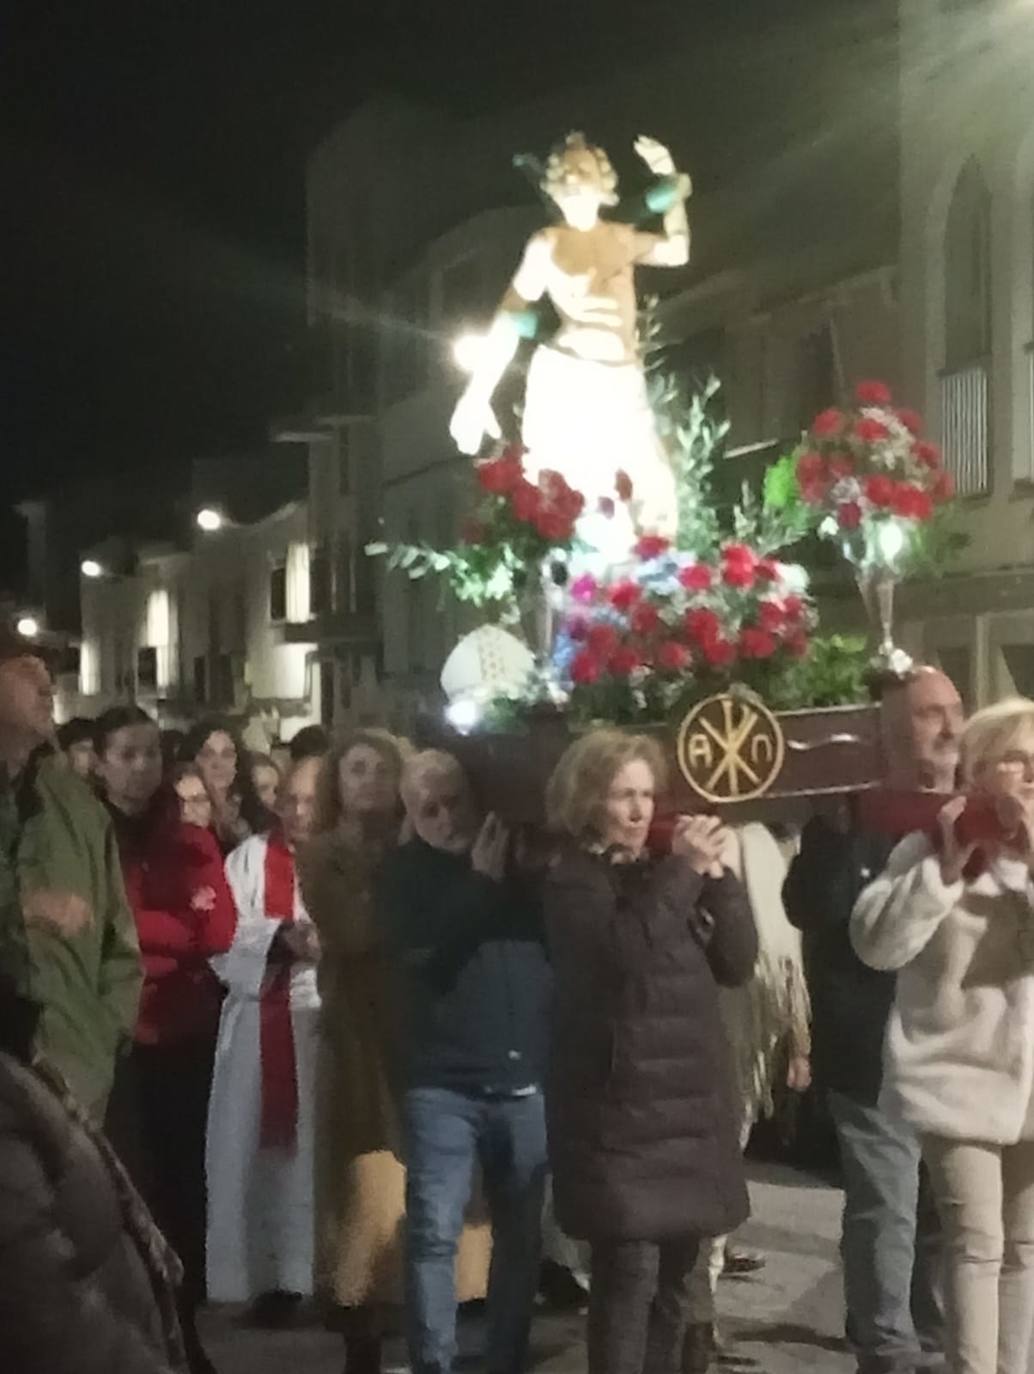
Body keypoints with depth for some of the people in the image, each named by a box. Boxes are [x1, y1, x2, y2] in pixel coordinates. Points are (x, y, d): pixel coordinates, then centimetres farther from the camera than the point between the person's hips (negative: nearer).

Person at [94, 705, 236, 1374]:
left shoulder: (191, 841, 10)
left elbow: (218, 931, -3)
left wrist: (135, 929, -10)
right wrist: (174, 930, -9)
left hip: (186, 1037, 3)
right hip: (113, 1038, -3)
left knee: (186, 1182, 8)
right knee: (128, 1186, -3)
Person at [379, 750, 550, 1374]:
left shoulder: (519, 856, 8)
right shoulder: (404, 873, 2)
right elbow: (421, 958, -14)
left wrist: (514, 872, -11)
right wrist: (480, 883, -13)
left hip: (527, 1078, 2)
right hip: (442, 1082, -2)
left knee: (522, 1234, 8)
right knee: (434, 1233, -7)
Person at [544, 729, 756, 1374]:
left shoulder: (662, 872, 13)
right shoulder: (574, 882, -5)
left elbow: (736, 963, 6)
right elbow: (626, 949, -24)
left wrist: (715, 876, -5)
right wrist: (682, 872, -21)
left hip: (691, 1101, 7)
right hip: (623, 1107, -6)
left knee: (674, 1274, 12)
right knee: (629, 1273, -11)